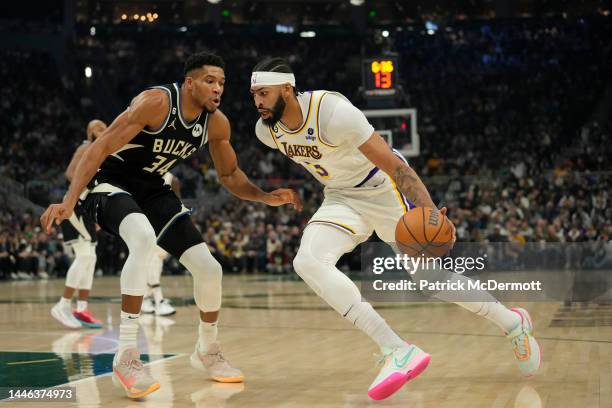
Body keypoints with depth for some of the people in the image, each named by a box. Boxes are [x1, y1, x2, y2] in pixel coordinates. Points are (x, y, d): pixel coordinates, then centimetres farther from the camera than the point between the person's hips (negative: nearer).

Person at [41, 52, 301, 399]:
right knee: (144, 238, -38)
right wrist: (69, 201, -36)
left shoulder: (217, 123, -5)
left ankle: (208, 351, 26)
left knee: (209, 268, 0)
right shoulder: (157, 102, -25)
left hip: (153, 191, 7)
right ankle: (127, 357, -35)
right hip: (110, 183, -7)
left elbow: (230, 175, 10)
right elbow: (102, 146, -27)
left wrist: (267, 197, -7)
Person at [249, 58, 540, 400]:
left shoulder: (334, 112, -30)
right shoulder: (267, 130, -9)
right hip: (342, 198, 6)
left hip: (384, 189, -6)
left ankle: (513, 323, 28)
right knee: (308, 262, -22)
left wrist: (429, 212, -42)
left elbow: (393, 164, -31)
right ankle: (398, 352, -25)